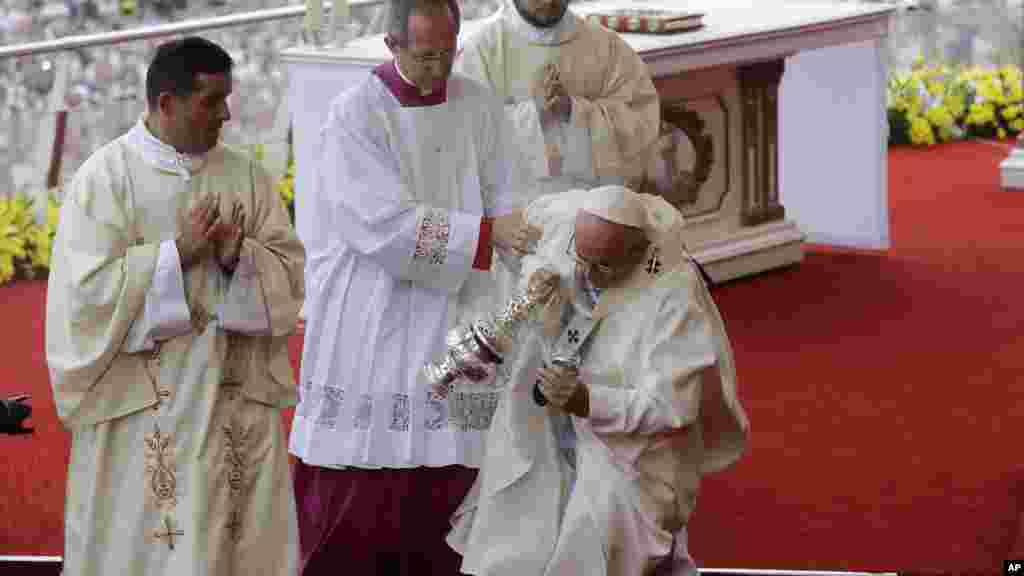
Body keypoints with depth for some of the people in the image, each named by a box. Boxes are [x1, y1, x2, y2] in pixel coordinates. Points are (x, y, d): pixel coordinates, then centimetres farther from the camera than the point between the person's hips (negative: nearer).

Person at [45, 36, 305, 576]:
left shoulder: (245, 175, 7)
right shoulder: (104, 176, -5)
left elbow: (290, 269, 4)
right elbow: (88, 288, -12)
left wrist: (238, 257, -15)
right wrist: (178, 253, -17)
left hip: (235, 396, 4)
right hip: (141, 404, -3)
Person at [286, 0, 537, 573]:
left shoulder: (479, 106, 5)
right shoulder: (355, 115, -10)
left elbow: (511, 201, 4)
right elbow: (385, 227, -18)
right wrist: (487, 232, -23)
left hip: (452, 328, 4)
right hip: (369, 328, -4)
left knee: (444, 492, 5)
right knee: (355, 501, -1)